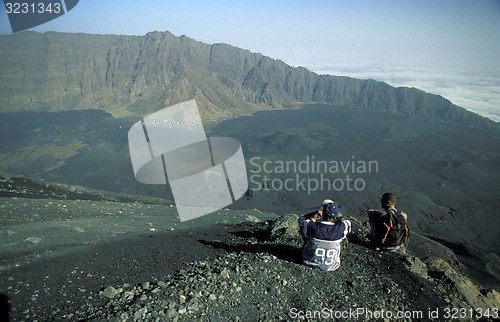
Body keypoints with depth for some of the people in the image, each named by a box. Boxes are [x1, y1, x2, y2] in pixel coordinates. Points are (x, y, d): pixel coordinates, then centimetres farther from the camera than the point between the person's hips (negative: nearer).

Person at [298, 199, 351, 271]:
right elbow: (347, 222, 2)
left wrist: (315, 212, 2)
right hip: (330, 267, 0)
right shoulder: (341, 228, -25)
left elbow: (301, 219, -1)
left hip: (309, 262, 0)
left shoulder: (312, 226, -26)